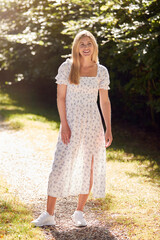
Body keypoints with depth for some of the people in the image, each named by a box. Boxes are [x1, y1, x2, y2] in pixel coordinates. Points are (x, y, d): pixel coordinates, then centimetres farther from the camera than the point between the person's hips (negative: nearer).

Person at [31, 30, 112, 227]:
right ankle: (49, 214, 2)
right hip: (71, 122, -2)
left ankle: (79, 213, 17)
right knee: (60, 165, -6)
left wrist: (108, 129, 3)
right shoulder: (67, 67, -1)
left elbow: (105, 101, 8)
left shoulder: (101, 71, 4)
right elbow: (60, 97, -2)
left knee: (90, 167, 4)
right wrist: (64, 125, -10)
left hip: (92, 123, 2)